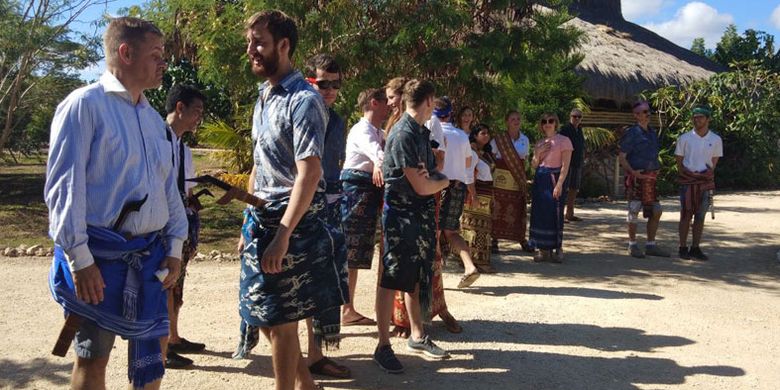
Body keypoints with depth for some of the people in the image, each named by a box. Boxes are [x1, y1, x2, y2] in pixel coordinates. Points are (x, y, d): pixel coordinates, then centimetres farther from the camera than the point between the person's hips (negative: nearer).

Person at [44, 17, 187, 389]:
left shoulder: (154, 118, 14)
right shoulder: (85, 104, -8)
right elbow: (64, 185, -13)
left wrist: (174, 245, 8)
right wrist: (79, 257, -17)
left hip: (150, 255, 7)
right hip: (100, 255, -7)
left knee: (153, 347, 14)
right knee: (93, 357, 3)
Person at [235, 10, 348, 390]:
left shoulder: (303, 100, -15)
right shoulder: (263, 96, 12)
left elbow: (309, 174, -22)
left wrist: (282, 236, -26)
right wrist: (251, 218, 16)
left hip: (290, 222, -9)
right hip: (261, 218, 9)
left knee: (280, 320, 2)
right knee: (263, 314, 15)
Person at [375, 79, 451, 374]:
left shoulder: (421, 132, 10)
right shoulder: (403, 134, -19)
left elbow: (430, 174, 15)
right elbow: (421, 187, -19)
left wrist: (432, 178, -8)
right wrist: (444, 182, 1)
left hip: (422, 213, 9)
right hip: (401, 213, -9)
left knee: (417, 278, 16)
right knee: (391, 279, -1)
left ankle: (417, 336, 28)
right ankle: (383, 346, 7)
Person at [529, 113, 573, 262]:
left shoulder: (563, 140, -3)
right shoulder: (539, 143, 16)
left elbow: (565, 166, -10)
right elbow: (534, 166, 13)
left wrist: (559, 184, -19)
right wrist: (538, 153, -4)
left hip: (554, 178, -6)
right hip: (540, 179, 6)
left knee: (554, 213, -7)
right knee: (539, 213, 3)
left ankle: (557, 248, 4)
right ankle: (544, 249, 10)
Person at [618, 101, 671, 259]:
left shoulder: (652, 133, 15)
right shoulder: (631, 133, -7)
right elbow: (621, 157, -10)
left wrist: (657, 169, 10)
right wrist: (632, 171, -20)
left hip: (651, 178, 7)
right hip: (636, 178, -7)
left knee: (656, 211, 7)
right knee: (634, 211, 0)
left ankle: (651, 245, 17)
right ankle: (632, 245, 11)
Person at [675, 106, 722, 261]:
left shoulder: (716, 140, 6)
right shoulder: (685, 138, 0)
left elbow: (714, 161, 11)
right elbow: (679, 162, 1)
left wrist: (710, 171, -9)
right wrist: (691, 173, -13)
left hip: (706, 181, 2)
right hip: (688, 181, -2)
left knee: (700, 216, 6)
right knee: (686, 215, -2)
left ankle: (695, 248, 13)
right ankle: (683, 248, 4)